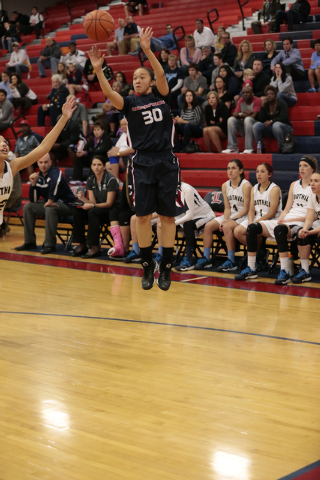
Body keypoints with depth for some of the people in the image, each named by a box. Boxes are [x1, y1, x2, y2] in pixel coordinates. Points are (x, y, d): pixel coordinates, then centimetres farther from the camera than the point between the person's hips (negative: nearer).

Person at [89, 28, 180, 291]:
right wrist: (98, 69, -26)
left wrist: (147, 50, -23)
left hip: (166, 162, 0)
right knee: (143, 216, -1)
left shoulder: (161, 96, 8)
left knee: (167, 215, 1)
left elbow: (161, 74, -11)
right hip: (143, 163, 1)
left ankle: (166, 269, 8)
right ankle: (148, 267, 12)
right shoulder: (130, 103, 7)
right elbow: (109, 93, -11)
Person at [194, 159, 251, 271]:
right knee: (208, 226, -13)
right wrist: (225, 220, -12)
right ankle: (206, 259, -7)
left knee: (227, 227, -33)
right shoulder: (225, 185, 6)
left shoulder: (246, 185, -13)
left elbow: (246, 209, -14)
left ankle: (231, 262, -27)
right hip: (230, 216, 7)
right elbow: (227, 208, 7)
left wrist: (230, 220, -20)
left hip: (243, 217, -7)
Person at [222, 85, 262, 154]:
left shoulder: (257, 101, -12)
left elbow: (253, 116, -21)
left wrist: (241, 115, -7)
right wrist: (243, 113, -19)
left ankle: (249, 148, -36)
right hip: (243, 127, 6)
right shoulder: (241, 101, 7)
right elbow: (234, 114, 0)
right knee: (231, 119, -15)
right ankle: (233, 148, -20)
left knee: (248, 119, -34)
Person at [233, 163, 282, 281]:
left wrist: (254, 223, -17)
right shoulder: (254, 189, 14)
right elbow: (251, 210, 8)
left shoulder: (274, 189, -6)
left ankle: (251, 269, -32)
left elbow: (271, 213, -13)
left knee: (252, 229, -34)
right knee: (238, 231, -19)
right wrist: (250, 222, -13)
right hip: (256, 220, 7)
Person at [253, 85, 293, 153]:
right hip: (270, 129, 5)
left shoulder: (281, 103, -7)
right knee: (256, 126, -20)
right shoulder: (265, 105, 5)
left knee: (276, 124, -39)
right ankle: (261, 149, -14)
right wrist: (262, 107, -13)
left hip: (285, 128, -5)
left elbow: (284, 118, -20)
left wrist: (271, 121, -28)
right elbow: (260, 120, -3)